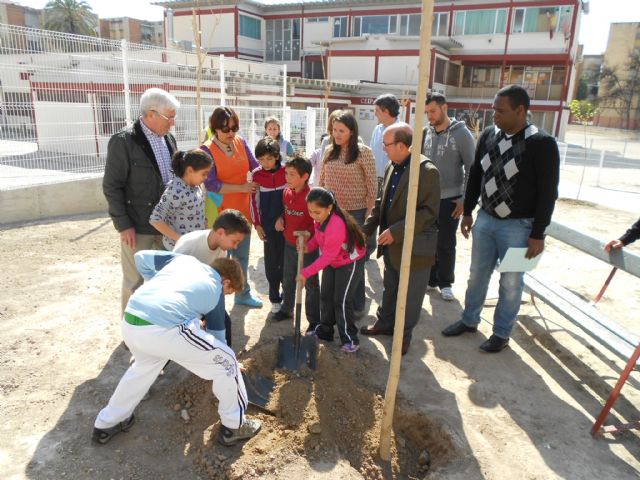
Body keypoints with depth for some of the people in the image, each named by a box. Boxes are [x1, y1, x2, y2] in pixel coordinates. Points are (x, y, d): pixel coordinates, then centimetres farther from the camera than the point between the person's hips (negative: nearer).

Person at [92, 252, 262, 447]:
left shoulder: (185, 259, 24)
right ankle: (234, 426, 26)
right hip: (162, 330, -6)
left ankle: (106, 424, 51)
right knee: (226, 361, 13)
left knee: (144, 364, 38)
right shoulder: (213, 292, 14)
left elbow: (142, 257, 25)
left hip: (129, 323, 7)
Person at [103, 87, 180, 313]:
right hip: (137, 227, -6)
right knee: (136, 281, 5)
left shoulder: (168, 138, 8)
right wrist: (123, 225, -14)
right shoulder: (123, 141, -12)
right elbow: (111, 187, -11)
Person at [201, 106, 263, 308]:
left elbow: (254, 165, 10)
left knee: (242, 255, 18)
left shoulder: (240, 142, 1)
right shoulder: (207, 150, -13)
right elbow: (210, 184, -19)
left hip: (242, 209, 5)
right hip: (220, 212, -5)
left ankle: (243, 293, 36)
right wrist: (242, 188, -20)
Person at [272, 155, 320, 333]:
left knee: (310, 283, 5)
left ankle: (314, 320, 17)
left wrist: (308, 233, -30)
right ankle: (286, 309, 42)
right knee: (287, 280, 22)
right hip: (289, 244, 7)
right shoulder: (286, 192, 0)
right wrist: (281, 219, -2)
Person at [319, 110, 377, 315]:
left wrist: (368, 214, -10)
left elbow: (372, 186, -9)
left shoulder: (364, 152, -10)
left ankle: (356, 305, 23)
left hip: (355, 213, -4)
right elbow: (321, 181, 11)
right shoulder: (329, 151, 4)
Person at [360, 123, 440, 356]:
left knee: (410, 294, 10)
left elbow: (429, 211, -21)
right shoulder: (391, 167, 4)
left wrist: (396, 231, -24)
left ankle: (404, 334, 27)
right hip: (391, 244, 7)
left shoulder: (427, 171, -19)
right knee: (389, 289, 23)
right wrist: (367, 228, 6)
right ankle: (385, 323, 41)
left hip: (414, 246, -7)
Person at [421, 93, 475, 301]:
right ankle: (430, 278, 25)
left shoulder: (461, 133, -7)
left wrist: (465, 199, -11)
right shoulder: (425, 132, 4)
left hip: (450, 199, -3)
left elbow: (472, 168, -7)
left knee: (446, 243, 5)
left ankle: (445, 283, 21)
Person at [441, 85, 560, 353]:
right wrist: (467, 212, 13)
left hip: (517, 226, -5)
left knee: (510, 282, 8)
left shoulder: (542, 144, -14)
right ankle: (469, 320, 35)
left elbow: (548, 193, -12)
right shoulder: (488, 135, 2)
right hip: (485, 219, 5)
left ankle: (502, 333, 25)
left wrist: (538, 234, -13)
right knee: (477, 275, 16)